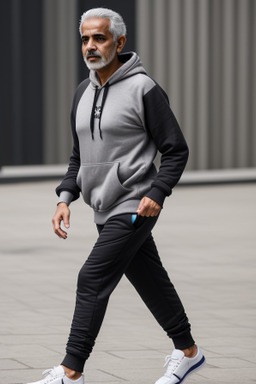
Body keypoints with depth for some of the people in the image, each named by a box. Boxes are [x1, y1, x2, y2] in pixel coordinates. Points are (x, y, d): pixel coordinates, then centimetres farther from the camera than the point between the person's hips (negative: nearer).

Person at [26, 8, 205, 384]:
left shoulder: (143, 88, -11)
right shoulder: (83, 92, 11)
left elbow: (176, 149, -8)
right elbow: (79, 155, 19)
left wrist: (157, 193, -19)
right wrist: (65, 198, 7)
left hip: (134, 208, -7)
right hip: (106, 209, 7)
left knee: (93, 281, -13)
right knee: (150, 282, 16)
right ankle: (188, 352, 31)